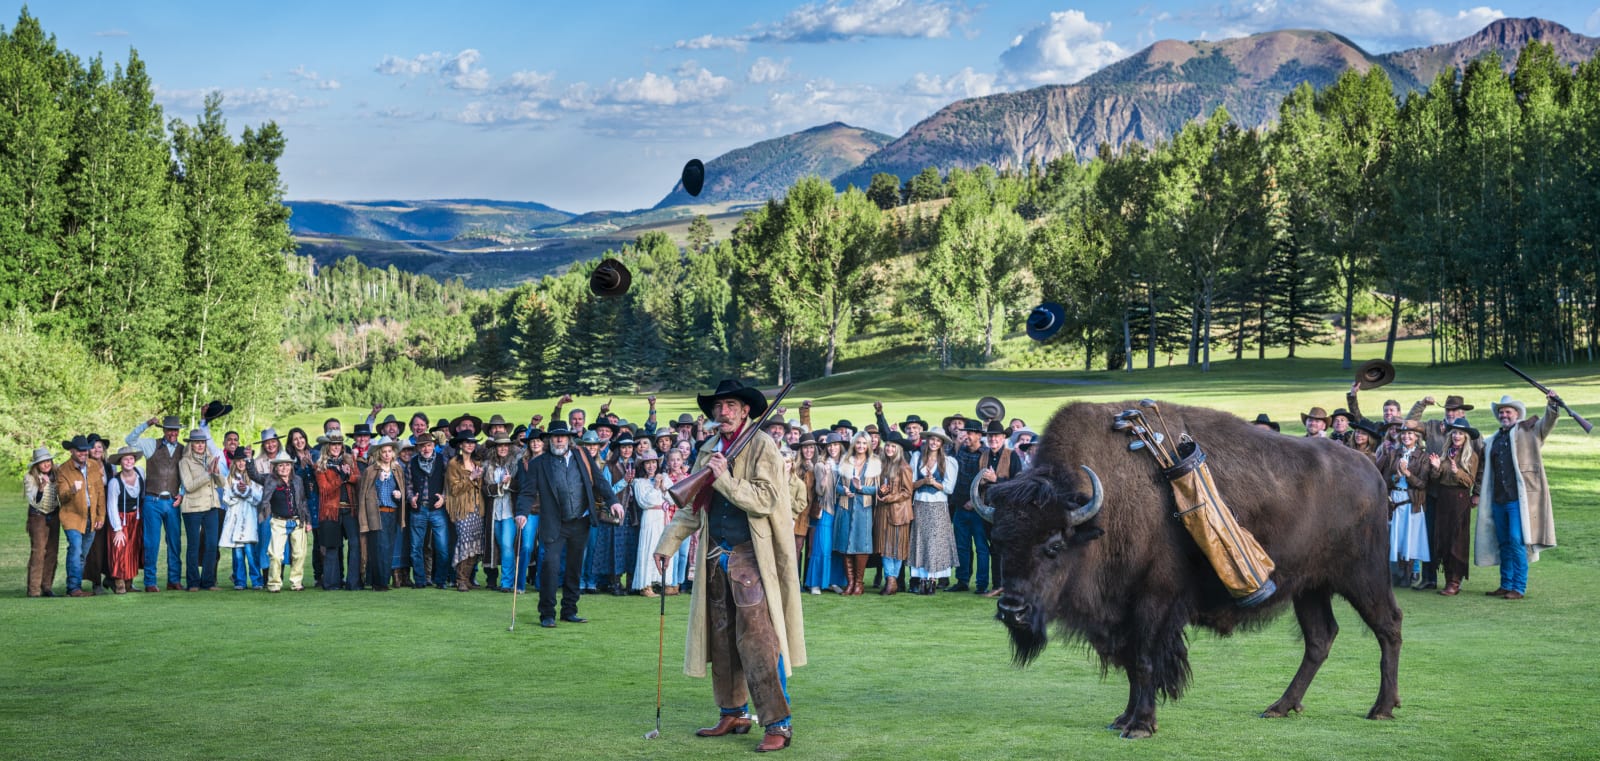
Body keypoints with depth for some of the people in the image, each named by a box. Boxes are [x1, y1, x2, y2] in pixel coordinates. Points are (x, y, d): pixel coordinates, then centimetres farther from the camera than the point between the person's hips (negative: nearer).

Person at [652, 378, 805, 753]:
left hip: (752, 556, -7)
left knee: (757, 641, -12)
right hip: (717, 556, 7)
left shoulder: (762, 447, -8)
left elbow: (766, 498, -19)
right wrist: (668, 543, 13)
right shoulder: (709, 451, 13)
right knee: (721, 640, 12)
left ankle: (778, 724, -9)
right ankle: (734, 714, 24)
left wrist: (724, 478, -21)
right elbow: (691, 506, 18)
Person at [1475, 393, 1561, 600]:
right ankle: (1506, 585, 17)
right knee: (1504, 544, 11)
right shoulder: (1492, 442, 20)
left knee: (1517, 541, -10)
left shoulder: (1528, 431, 5)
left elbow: (1547, 422, -10)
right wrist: (1478, 493, 21)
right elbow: (1484, 471, 27)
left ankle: (1519, 588, -7)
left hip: (1520, 497, -6)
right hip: (1498, 499, 6)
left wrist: (1553, 406, -28)